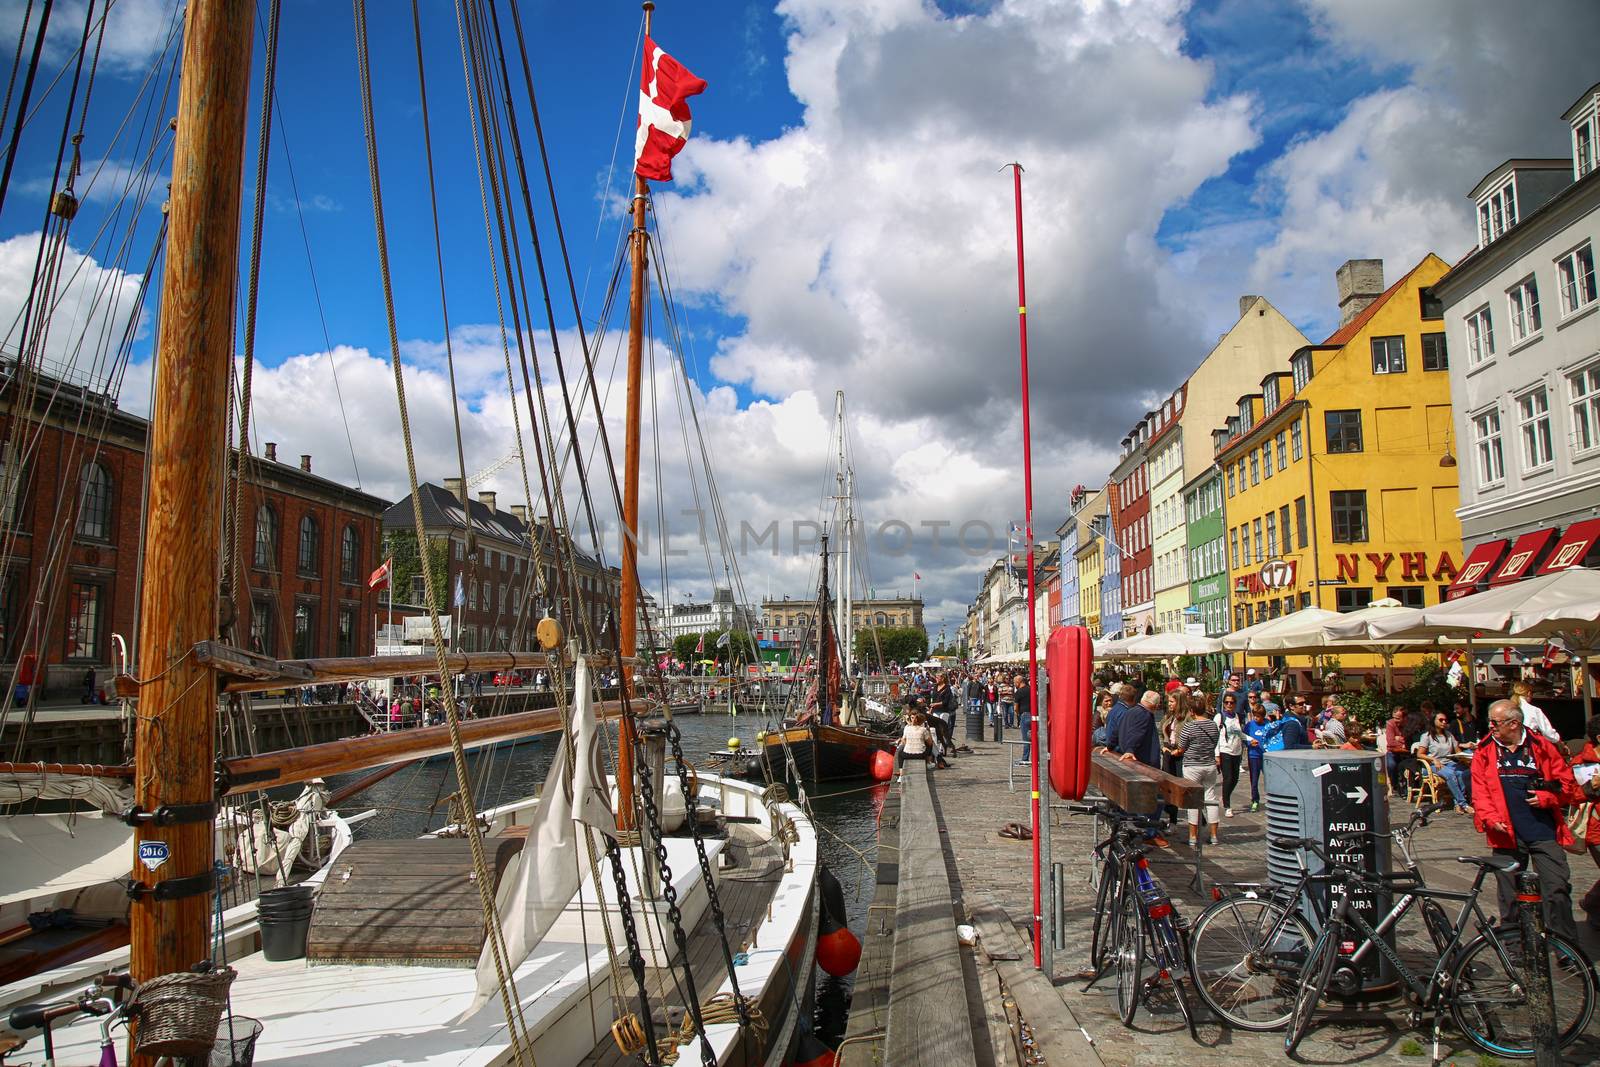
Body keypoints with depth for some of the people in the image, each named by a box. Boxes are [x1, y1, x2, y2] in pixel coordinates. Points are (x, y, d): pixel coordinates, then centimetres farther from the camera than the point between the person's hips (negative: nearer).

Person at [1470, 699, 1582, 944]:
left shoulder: (1542, 747, 2)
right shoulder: (1484, 753, 5)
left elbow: (1567, 784, 6)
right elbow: (1480, 791, 1)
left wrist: (1547, 797, -11)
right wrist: (1491, 818, -13)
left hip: (1543, 832, -1)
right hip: (1506, 834, 1)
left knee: (1557, 889, -5)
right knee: (1509, 895, 8)